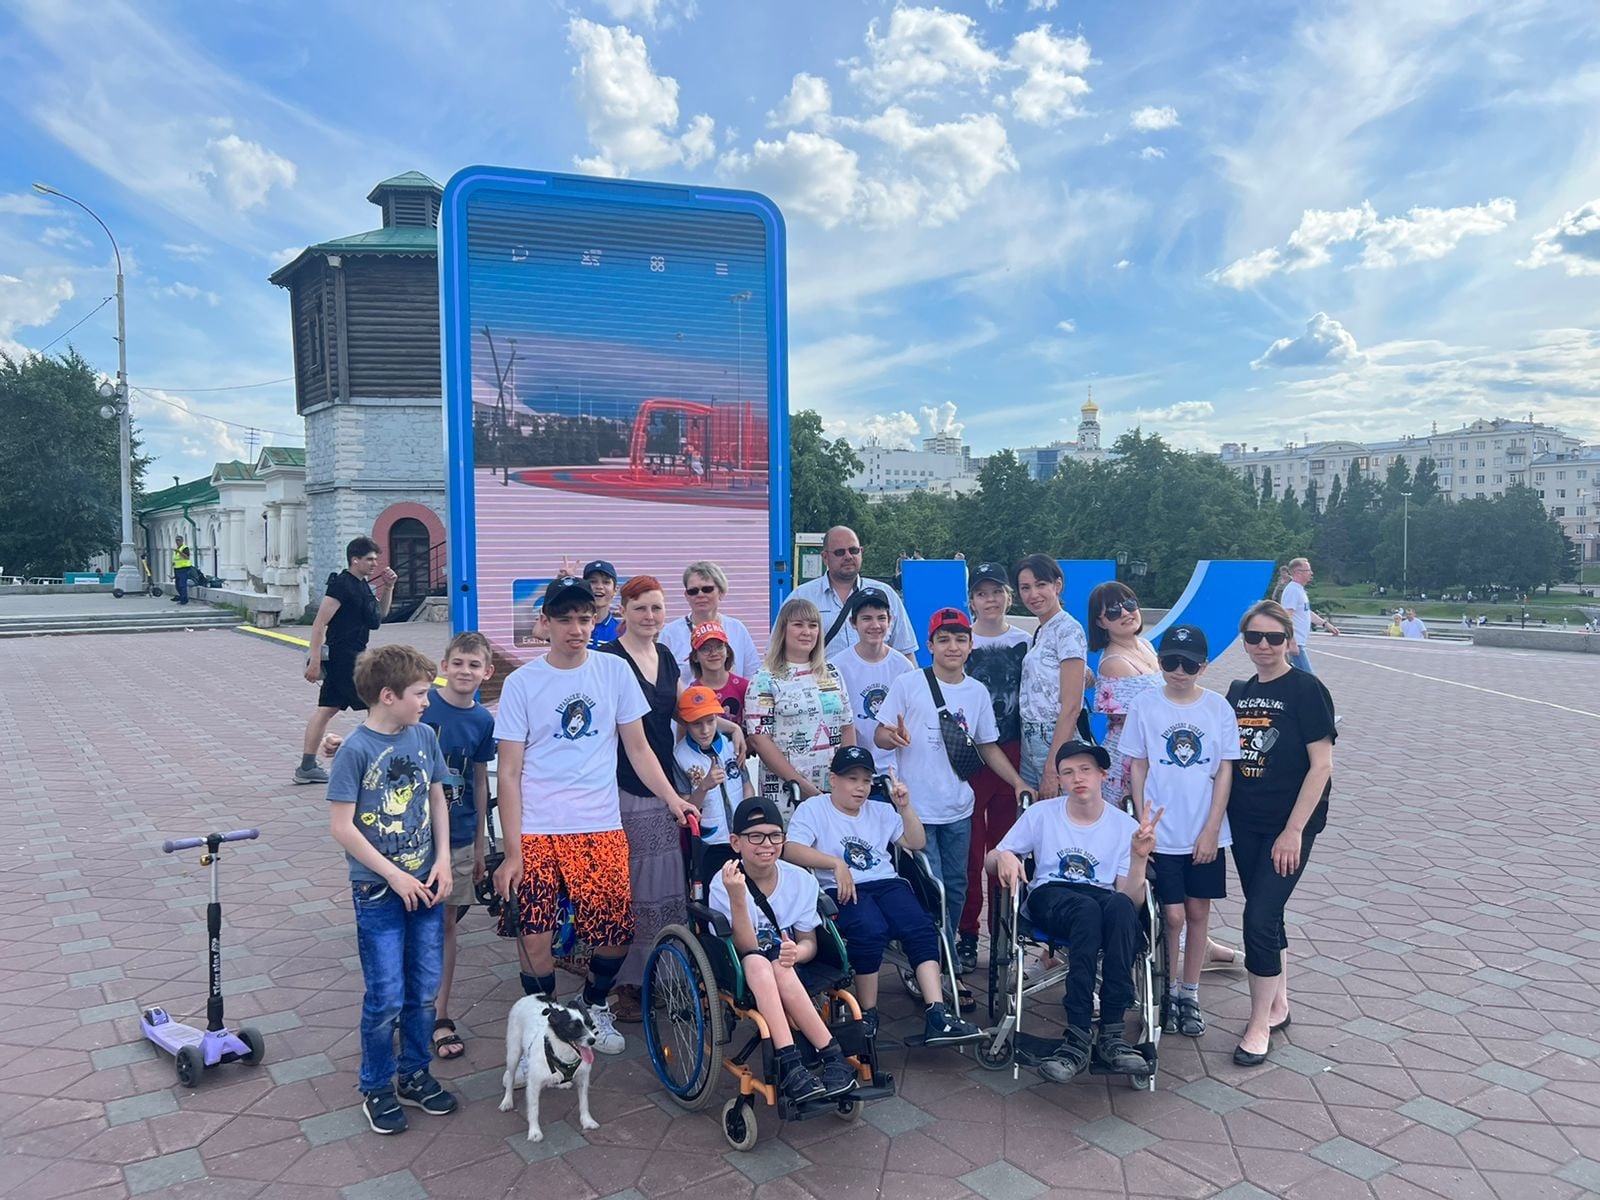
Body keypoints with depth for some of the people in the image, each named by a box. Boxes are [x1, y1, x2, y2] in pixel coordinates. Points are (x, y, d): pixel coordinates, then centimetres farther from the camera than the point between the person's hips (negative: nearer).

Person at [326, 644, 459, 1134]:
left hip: (425, 886, 5)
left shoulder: (424, 736, 0)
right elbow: (341, 826, -15)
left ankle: (414, 1076, 31)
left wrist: (442, 861, -1)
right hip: (379, 893, -5)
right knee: (386, 999, 3)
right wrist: (394, 875, -14)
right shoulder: (356, 750, -16)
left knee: (424, 991, 13)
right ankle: (376, 1088, 24)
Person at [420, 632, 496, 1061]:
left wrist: (481, 841, 13)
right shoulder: (421, 705, -11)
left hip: (459, 836, 3)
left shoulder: (483, 720, 1)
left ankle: (440, 1015, 22)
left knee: (447, 922, 11)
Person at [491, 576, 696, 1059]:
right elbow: (509, 773, 0)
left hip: (602, 828, 1)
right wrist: (512, 852, -5)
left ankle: (595, 1006, 28)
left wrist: (672, 798, -3)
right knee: (534, 940, -7)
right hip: (537, 834, -1)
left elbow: (637, 748, 10)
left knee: (615, 935, -3)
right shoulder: (521, 683, 0)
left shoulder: (615, 671, 4)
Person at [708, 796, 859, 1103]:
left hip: (791, 971, 2)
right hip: (743, 978, -2)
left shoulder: (802, 880, -5)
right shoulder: (724, 883, -14)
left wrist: (796, 953, -25)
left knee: (780, 968, -34)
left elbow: (809, 943, 0)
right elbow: (745, 949, -21)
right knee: (758, 963, -36)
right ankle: (833, 1055, -39)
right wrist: (737, 897, -36)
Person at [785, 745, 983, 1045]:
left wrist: (904, 807, 4)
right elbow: (790, 850, -8)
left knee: (920, 927, -25)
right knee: (871, 930, -34)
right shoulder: (813, 809, 8)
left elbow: (917, 843, 18)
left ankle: (936, 1016, -30)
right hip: (842, 891, -4)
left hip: (886, 883, 5)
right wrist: (836, 863, -19)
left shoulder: (881, 811, 24)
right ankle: (868, 1015, -16)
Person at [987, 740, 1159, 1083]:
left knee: (1121, 906, -38)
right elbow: (989, 863, 11)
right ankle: (1079, 1035, -38)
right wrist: (1003, 857, -12)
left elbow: (1132, 901, 0)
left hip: (1103, 899, 1)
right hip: (1049, 897, -1)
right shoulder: (1041, 814, 8)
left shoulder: (1125, 826, 8)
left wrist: (1140, 858, -16)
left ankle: (1110, 1034, -35)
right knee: (1087, 909, -38)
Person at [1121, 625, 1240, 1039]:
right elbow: (1138, 768, 0)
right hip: (1162, 832, -1)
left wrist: (1212, 829, -5)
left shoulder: (1218, 708, -2)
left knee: (1198, 912, 9)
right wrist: (1143, 822, -4)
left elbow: (1225, 772, 0)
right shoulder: (1144, 705, -4)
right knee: (1172, 915, -2)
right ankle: (1167, 992, 19)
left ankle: (1190, 993, 25)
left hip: (1205, 833, 2)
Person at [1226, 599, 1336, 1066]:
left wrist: (1294, 830, -17)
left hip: (1288, 824, -6)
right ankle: (1279, 1004, 32)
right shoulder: (1239, 691, 8)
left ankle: (1260, 1023, 6)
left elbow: (1321, 765, -13)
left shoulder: (1306, 690, -10)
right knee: (1265, 914, 15)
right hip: (1244, 822, 6)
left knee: (1260, 917, -8)